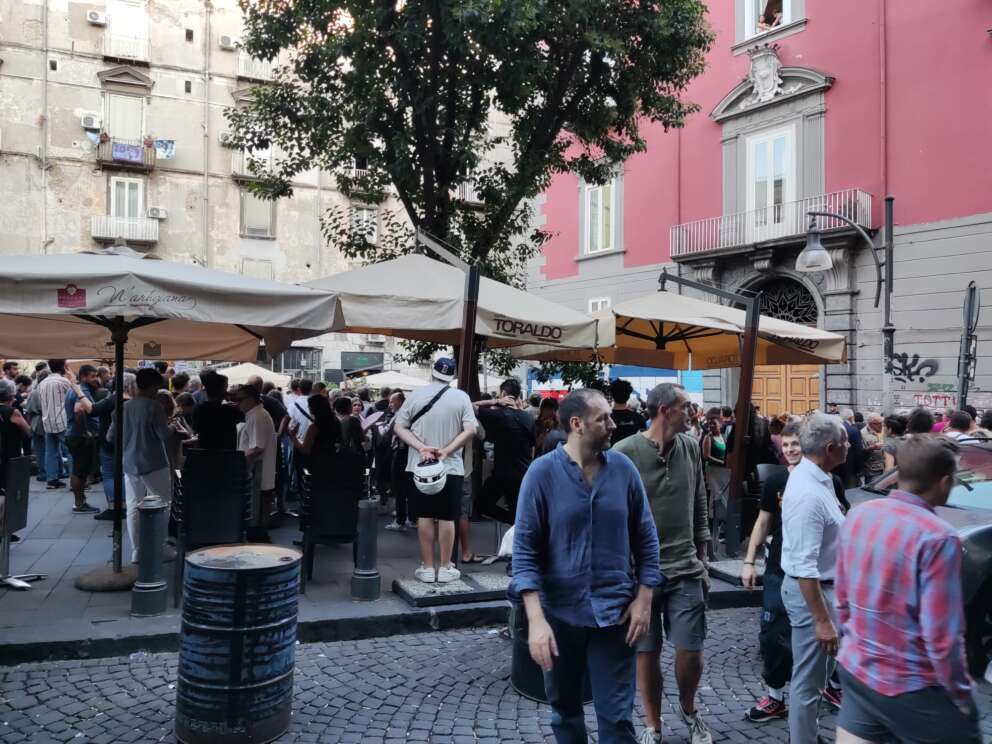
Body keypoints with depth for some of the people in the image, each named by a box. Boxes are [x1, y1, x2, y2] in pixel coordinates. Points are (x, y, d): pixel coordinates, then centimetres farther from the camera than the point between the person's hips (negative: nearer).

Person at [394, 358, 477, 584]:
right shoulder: (461, 397, -4)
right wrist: (446, 451, -12)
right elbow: (470, 430, -11)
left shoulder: (416, 395, 0)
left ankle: (427, 568, 13)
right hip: (451, 467, -1)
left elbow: (399, 427, -4)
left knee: (424, 516, 7)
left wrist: (421, 447, -11)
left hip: (420, 467, 1)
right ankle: (445, 568, 11)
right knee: (447, 518, 6)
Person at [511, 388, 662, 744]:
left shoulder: (623, 468, -4)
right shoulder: (542, 472, -11)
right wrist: (535, 619, -19)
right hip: (559, 611, 0)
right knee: (564, 707, 18)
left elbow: (646, 537, 4)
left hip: (615, 611, 1)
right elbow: (525, 548, -12)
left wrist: (644, 598, -3)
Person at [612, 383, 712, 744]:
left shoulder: (691, 447, 3)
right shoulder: (624, 453, -12)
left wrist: (702, 561, 13)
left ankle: (688, 710, 35)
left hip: (685, 571, 3)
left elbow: (699, 507, 12)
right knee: (647, 653, 8)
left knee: (691, 650, 6)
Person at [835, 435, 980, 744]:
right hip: (911, 689, -6)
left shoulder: (859, 516, -1)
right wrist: (962, 695, -6)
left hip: (855, 671, 7)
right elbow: (942, 638, -20)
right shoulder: (936, 537, -22)